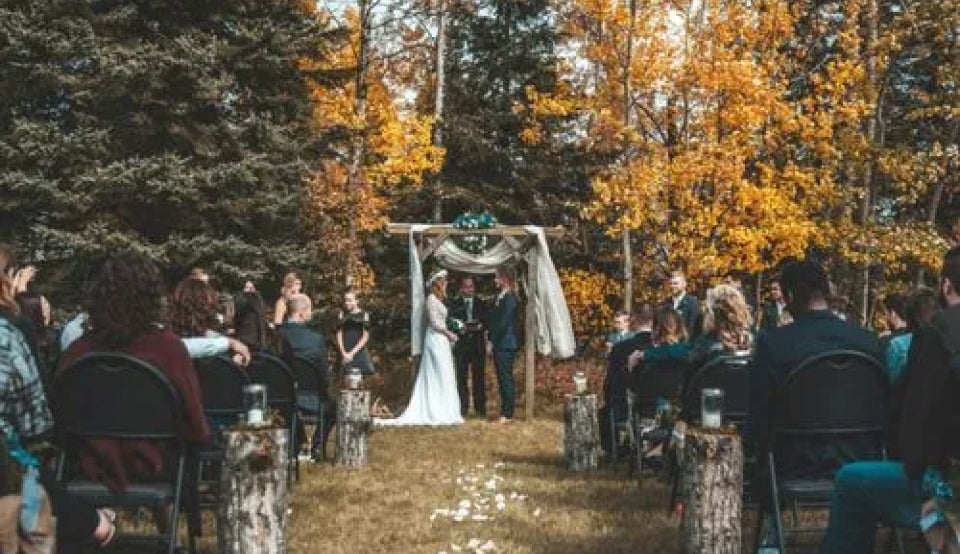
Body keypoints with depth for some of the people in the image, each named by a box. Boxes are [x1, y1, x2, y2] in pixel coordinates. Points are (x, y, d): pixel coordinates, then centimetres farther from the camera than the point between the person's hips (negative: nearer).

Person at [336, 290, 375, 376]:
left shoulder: (364, 315, 0)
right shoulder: (342, 314, 10)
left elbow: (365, 337, -3)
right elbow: (339, 334, 7)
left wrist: (352, 353, -8)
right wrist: (344, 353, -4)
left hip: (359, 352, -2)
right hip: (345, 354, 2)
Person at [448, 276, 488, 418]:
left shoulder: (481, 304, 13)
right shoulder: (454, 304, 9)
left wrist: (479, 327, -12)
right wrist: (460, 328, -15)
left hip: (478, 344, 1)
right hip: (461, 344, -1)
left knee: (479, 377, 0)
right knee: (461, 378, -1)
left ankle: (480, 409, 5)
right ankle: (462, 409, 3)